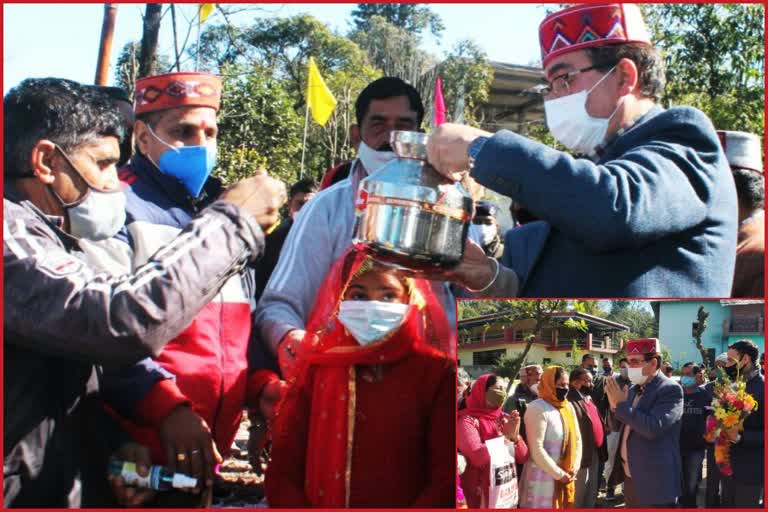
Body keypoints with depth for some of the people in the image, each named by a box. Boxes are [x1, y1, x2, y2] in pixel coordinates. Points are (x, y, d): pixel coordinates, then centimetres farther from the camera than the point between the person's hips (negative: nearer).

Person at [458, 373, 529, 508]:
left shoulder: (505, 419, 7)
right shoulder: (468, 421, -12)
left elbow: (523, 457, 5)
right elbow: (479, 457, -26)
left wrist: (515, 436, -14)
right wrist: (507, 437, -13)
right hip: (482, 495, -6)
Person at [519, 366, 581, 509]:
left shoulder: (568, 406, 10)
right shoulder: (538, 408, -14)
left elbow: (577, 438, 13)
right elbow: (536, 450, -19)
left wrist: (574, 468, 0)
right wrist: (559, 474, -14)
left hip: (566, 477, 7)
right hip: (543, 478, -7)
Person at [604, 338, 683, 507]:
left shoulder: (670, 390, -13)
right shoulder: (633, 389, 11)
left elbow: (653, 428, -26)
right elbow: (618, 427, 17)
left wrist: (622, 404, -19)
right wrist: (614, 404, -3)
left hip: (654, 482, -8)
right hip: (630, 477, 8)